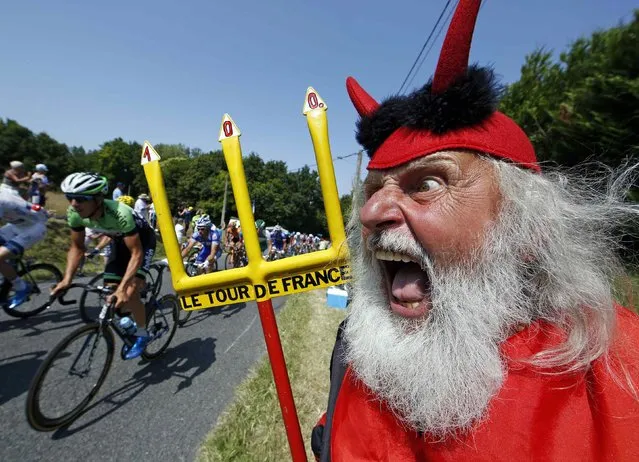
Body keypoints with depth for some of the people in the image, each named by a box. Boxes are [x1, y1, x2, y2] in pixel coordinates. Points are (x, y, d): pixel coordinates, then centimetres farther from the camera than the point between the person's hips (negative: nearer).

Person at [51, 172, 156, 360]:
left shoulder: (120, 213, -39)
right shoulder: (74, 214, -21)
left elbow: (136, 253, -38)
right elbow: (77, 247, -6)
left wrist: (123, 288, -45)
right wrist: (67, 279, -19)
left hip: (142, 240, -6)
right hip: (119, 241, 6)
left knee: (129, 293, -18)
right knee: (111, 293, 1)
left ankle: (142, 334, 7)